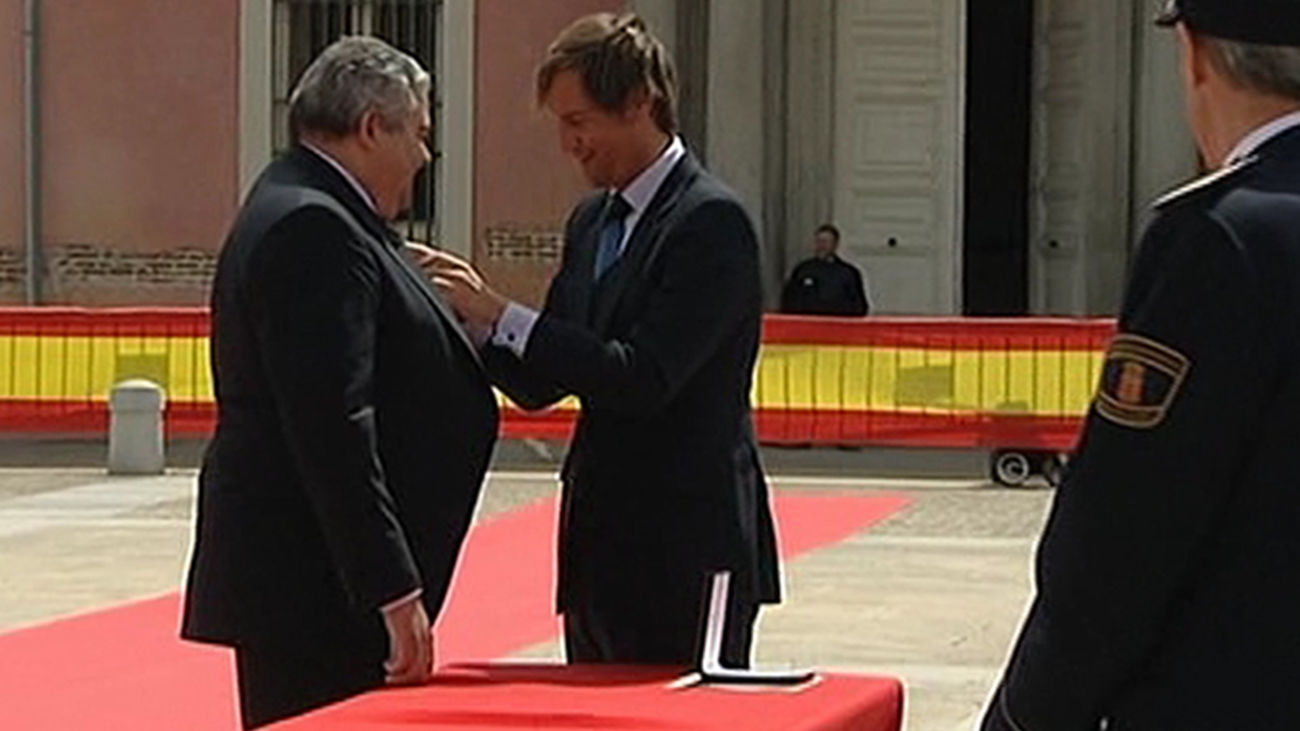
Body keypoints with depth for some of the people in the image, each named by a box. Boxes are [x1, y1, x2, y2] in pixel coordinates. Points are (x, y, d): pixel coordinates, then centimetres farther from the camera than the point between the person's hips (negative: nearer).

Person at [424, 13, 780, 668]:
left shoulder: (711, 221, -13)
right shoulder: (592, 222, 13)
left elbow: (644, 376, -23)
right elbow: (541, 386, 12)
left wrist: (502, 315, -20)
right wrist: (471, 318, -6)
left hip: (686, 547, -8)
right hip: (602, 541, 9)